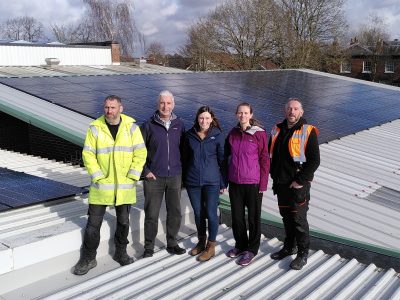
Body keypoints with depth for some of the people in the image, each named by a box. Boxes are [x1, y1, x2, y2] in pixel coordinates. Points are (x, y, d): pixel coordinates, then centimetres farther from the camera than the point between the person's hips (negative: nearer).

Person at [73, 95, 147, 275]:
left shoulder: (131, 127, -2)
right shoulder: (95, 128, -4)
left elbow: (140, 153, -2)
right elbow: (88, 154, -5)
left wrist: (132, 176, -9)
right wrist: (98, 177, -12)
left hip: (125, 186, 1)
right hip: (101, 185, -1)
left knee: (123, 221, 15)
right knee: (94, 223, 4)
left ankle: (121, 252, 35)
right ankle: (88, 259, 20)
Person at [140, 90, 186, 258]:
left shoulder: (179, 125, 5)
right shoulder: (149, 125, -3)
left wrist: (182, 171, 7)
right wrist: (145, 170, -6)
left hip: (175, 177, 3)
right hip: (154, 177, -2)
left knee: (175, 213, 10)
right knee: (151, 214, 3)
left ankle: (172, 244, 27)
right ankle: (149, 247, 18)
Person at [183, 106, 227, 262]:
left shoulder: (217, 135, -4)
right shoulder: (189, 135, 4)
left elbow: (222, 159, -1)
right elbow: (185, 158, 12)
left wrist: (223, 182, -3)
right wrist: (184, 179, 11)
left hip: (211, 181, -3)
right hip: (193, 181, 3)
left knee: (211, 213, 0)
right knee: (198, 213, 13)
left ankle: (211, 247, 14)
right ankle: (201, 242, 30)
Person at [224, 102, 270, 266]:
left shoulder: (259, 133, -10)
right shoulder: (233, 133, 4)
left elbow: (265, 160, -8)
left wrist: (263, 184, -10)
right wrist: (225, 179, 10)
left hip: (253, 183, -4)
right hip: (234, 182, 5)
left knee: (253, 217, 9)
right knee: (237, 216, 15)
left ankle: (252, 249, 24)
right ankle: (240, 245, 34)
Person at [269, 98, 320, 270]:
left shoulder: (308, 132, -10)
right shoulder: (277, 130, 8)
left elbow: (314, 160, -13)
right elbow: (271, 155, 18)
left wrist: (300, 181, -15)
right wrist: (274, 175, 9)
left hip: (299, 185, -6)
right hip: (280, 183, 6)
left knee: (299, 220, 1)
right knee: (286, 217, 17)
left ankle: (303, 253, 16)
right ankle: (290, 247, 34)